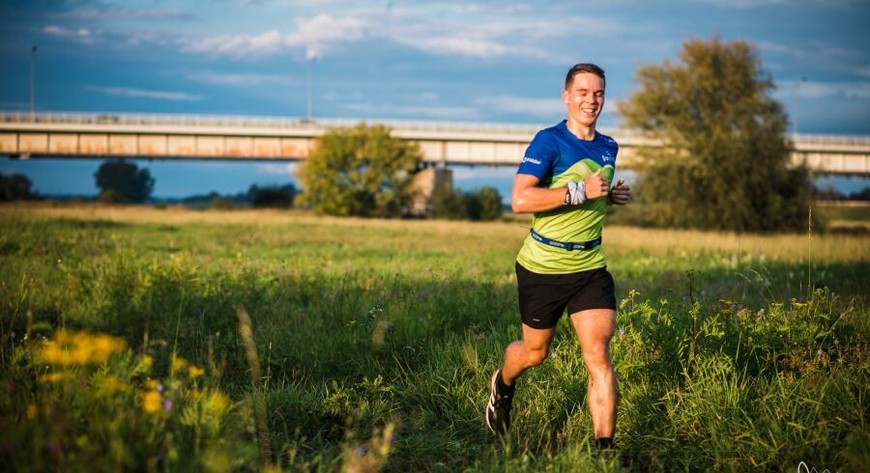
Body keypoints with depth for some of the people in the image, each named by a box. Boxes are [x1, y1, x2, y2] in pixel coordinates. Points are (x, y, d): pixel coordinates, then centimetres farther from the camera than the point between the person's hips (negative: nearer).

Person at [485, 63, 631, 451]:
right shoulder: (549, 142, -14)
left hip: (590, 268, 4)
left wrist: (612, 196, 5)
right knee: (535, 353, 15)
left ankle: (604, 447, -8)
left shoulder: (609, 148, 7)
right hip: (542, 268, -4)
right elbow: (520, 199, -26)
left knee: (598, 357, -10)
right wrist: (580, 191, -28)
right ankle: (503, 384, 49)